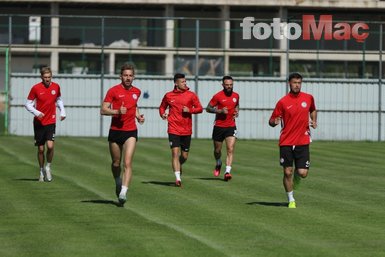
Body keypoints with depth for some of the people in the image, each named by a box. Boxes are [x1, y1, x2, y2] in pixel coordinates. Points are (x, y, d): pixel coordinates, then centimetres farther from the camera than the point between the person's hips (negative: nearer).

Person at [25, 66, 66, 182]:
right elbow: (28, 104, -1)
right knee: (41, 149, 4)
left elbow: (59, 100, 20)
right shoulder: (35, 88, -7)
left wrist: (62, 111, 7)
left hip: (51, 122, 1)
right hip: (39, 123, -1)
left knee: (50, 146, -16)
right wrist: (36, 112, -18)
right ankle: (42, 171, 22)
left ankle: (48, 167, 7)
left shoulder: (56, 87, 2)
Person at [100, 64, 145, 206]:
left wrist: (138, 115, 11)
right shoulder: (113, 91, -5)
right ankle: (118, 183, 41)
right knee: (116, 163, 12)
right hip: (115, 131, -1)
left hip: (130, 132, 1)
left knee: (127, 163, -15)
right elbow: (103, 110, -8)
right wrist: (117, 111, -23)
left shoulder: (137, 92, 9)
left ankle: (123, 192, -23)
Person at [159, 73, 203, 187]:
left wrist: (190, 110, -14)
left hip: (186, 130, 2)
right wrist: (162, 114, -3)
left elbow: (200, 108, 4)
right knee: (175, 152, -15)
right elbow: (162, 107, 19)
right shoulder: (168, 96, 4)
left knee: (184, 156, 8)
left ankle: (179, 166, 42)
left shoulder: (191, 95, 2)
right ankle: (178, 178, -15)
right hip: (173, 129, -1)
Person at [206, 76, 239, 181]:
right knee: (217, 150, 12)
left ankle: (227, 172, -20)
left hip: (231, 127, 1)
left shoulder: (236, 95, 5)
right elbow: (208, 108, -5)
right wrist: (220, 111, -19)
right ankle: (218, 164, 43)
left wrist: (237, 111, 4)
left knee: (230, 149, -15)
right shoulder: (218, 96, -8)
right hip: (219, 126, -1)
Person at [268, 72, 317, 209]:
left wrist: (314, 121, 7)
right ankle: (291, 200, 16)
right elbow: (271, 121, 1)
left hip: (303, 142, 2)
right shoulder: (283, 102, -4)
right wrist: (274, 122, -23)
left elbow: (313, 110, 25)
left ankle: (296, 176, 34)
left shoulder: (308, 98, 3)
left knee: (303, 173, -5)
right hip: (286, 142, -2)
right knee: (287, 172, -2)